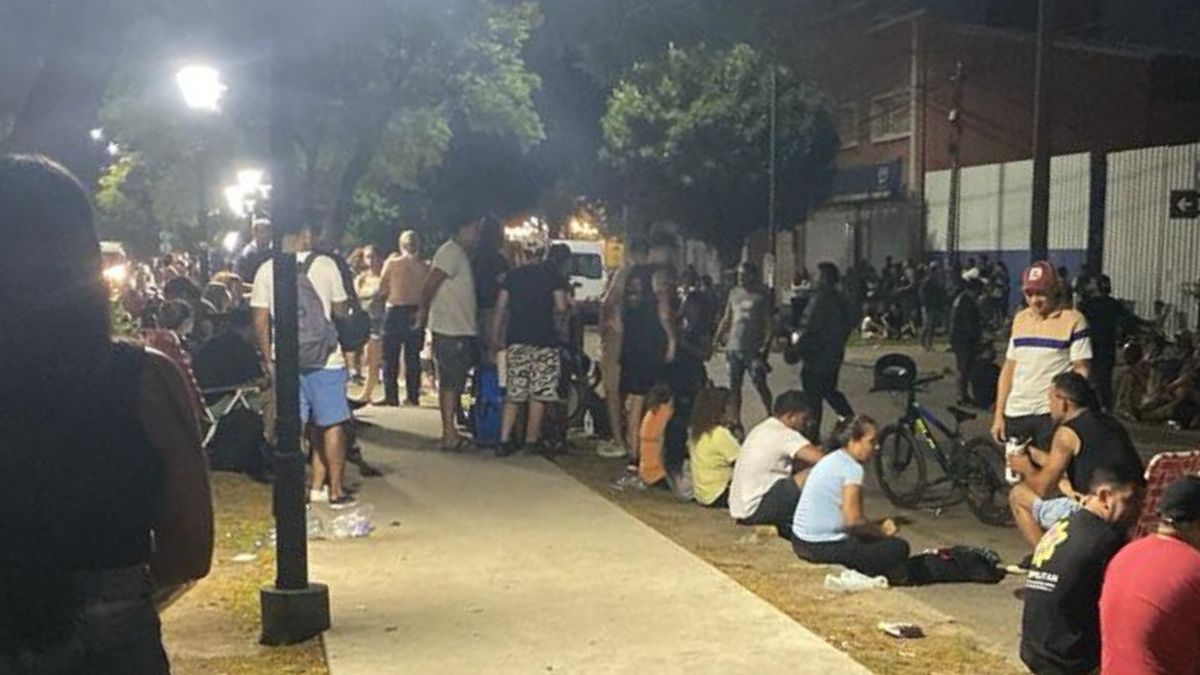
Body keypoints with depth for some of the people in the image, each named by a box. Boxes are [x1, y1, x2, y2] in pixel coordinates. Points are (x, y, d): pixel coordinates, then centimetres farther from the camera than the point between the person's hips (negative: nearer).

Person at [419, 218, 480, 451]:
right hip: (450, 331, -10)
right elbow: (430, 285, -18)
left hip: (461, 330, 10)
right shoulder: (451, 252, -13)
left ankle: (450, 431, 19)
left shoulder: (461, 254, 18)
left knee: (455, 383, 13)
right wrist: (424, 311, -8)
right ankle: (449, 434, -4)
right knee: (450, 383, -7)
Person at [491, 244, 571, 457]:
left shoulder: (514, 274, 15)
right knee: (539, 393, 4)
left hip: (516, 340, 5)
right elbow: (560, 309, -11)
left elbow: (500, 308, 11)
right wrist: (561, 331, 5)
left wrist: (495, 337, 13)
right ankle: (532, 439, 7)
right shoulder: (556, 278, 0)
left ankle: (504, 439, 2)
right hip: (544, 342, -5)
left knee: (514, 392, 9)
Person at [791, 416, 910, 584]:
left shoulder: (832, 459, 13)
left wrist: (879, 526, 10)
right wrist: (882, 531, -5)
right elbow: (853, 520, -22)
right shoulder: (851, 468, -15)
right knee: (898, 548, -6)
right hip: (823, 548, -9)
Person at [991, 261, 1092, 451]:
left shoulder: (1073, 320, -5)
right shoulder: (1020, 319, 10)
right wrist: (998, 415, 10)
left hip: (1052, 414, -5)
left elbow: (1080, 371, -6)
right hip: (1015, 414, 5)